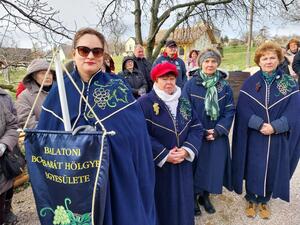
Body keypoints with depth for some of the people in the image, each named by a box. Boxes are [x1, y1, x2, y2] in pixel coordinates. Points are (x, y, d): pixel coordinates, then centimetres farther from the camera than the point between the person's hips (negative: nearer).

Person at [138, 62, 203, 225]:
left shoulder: (184, 102, 7)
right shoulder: (144, 103, -12)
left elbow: (196, 127, 4)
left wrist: (187, 150, -12)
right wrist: (165, 155, -18)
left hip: (183, 164, 5)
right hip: (157, 166, -4)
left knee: (182, 202, 17)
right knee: (161, 204, 10)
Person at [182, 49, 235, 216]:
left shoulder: (225, 86, 2)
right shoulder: (191, 84, -6)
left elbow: (230, 111, 1)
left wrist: (218, 130, -12)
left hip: (217, 136, 3)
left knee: (213, 166, 10)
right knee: (196, 166, 7)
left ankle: (205, 196, 32)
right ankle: (193, 197, 28)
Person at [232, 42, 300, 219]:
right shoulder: (250, 83, -2)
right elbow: (243, 110, -9)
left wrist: (275, 127, -20)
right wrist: (260, 125, -21)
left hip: (279, 138, 1)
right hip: (254, 138, -1)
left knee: (273, 169, 13)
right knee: (253, 169, 9)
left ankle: (264, 201, 36)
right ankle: (251, 199, 33)